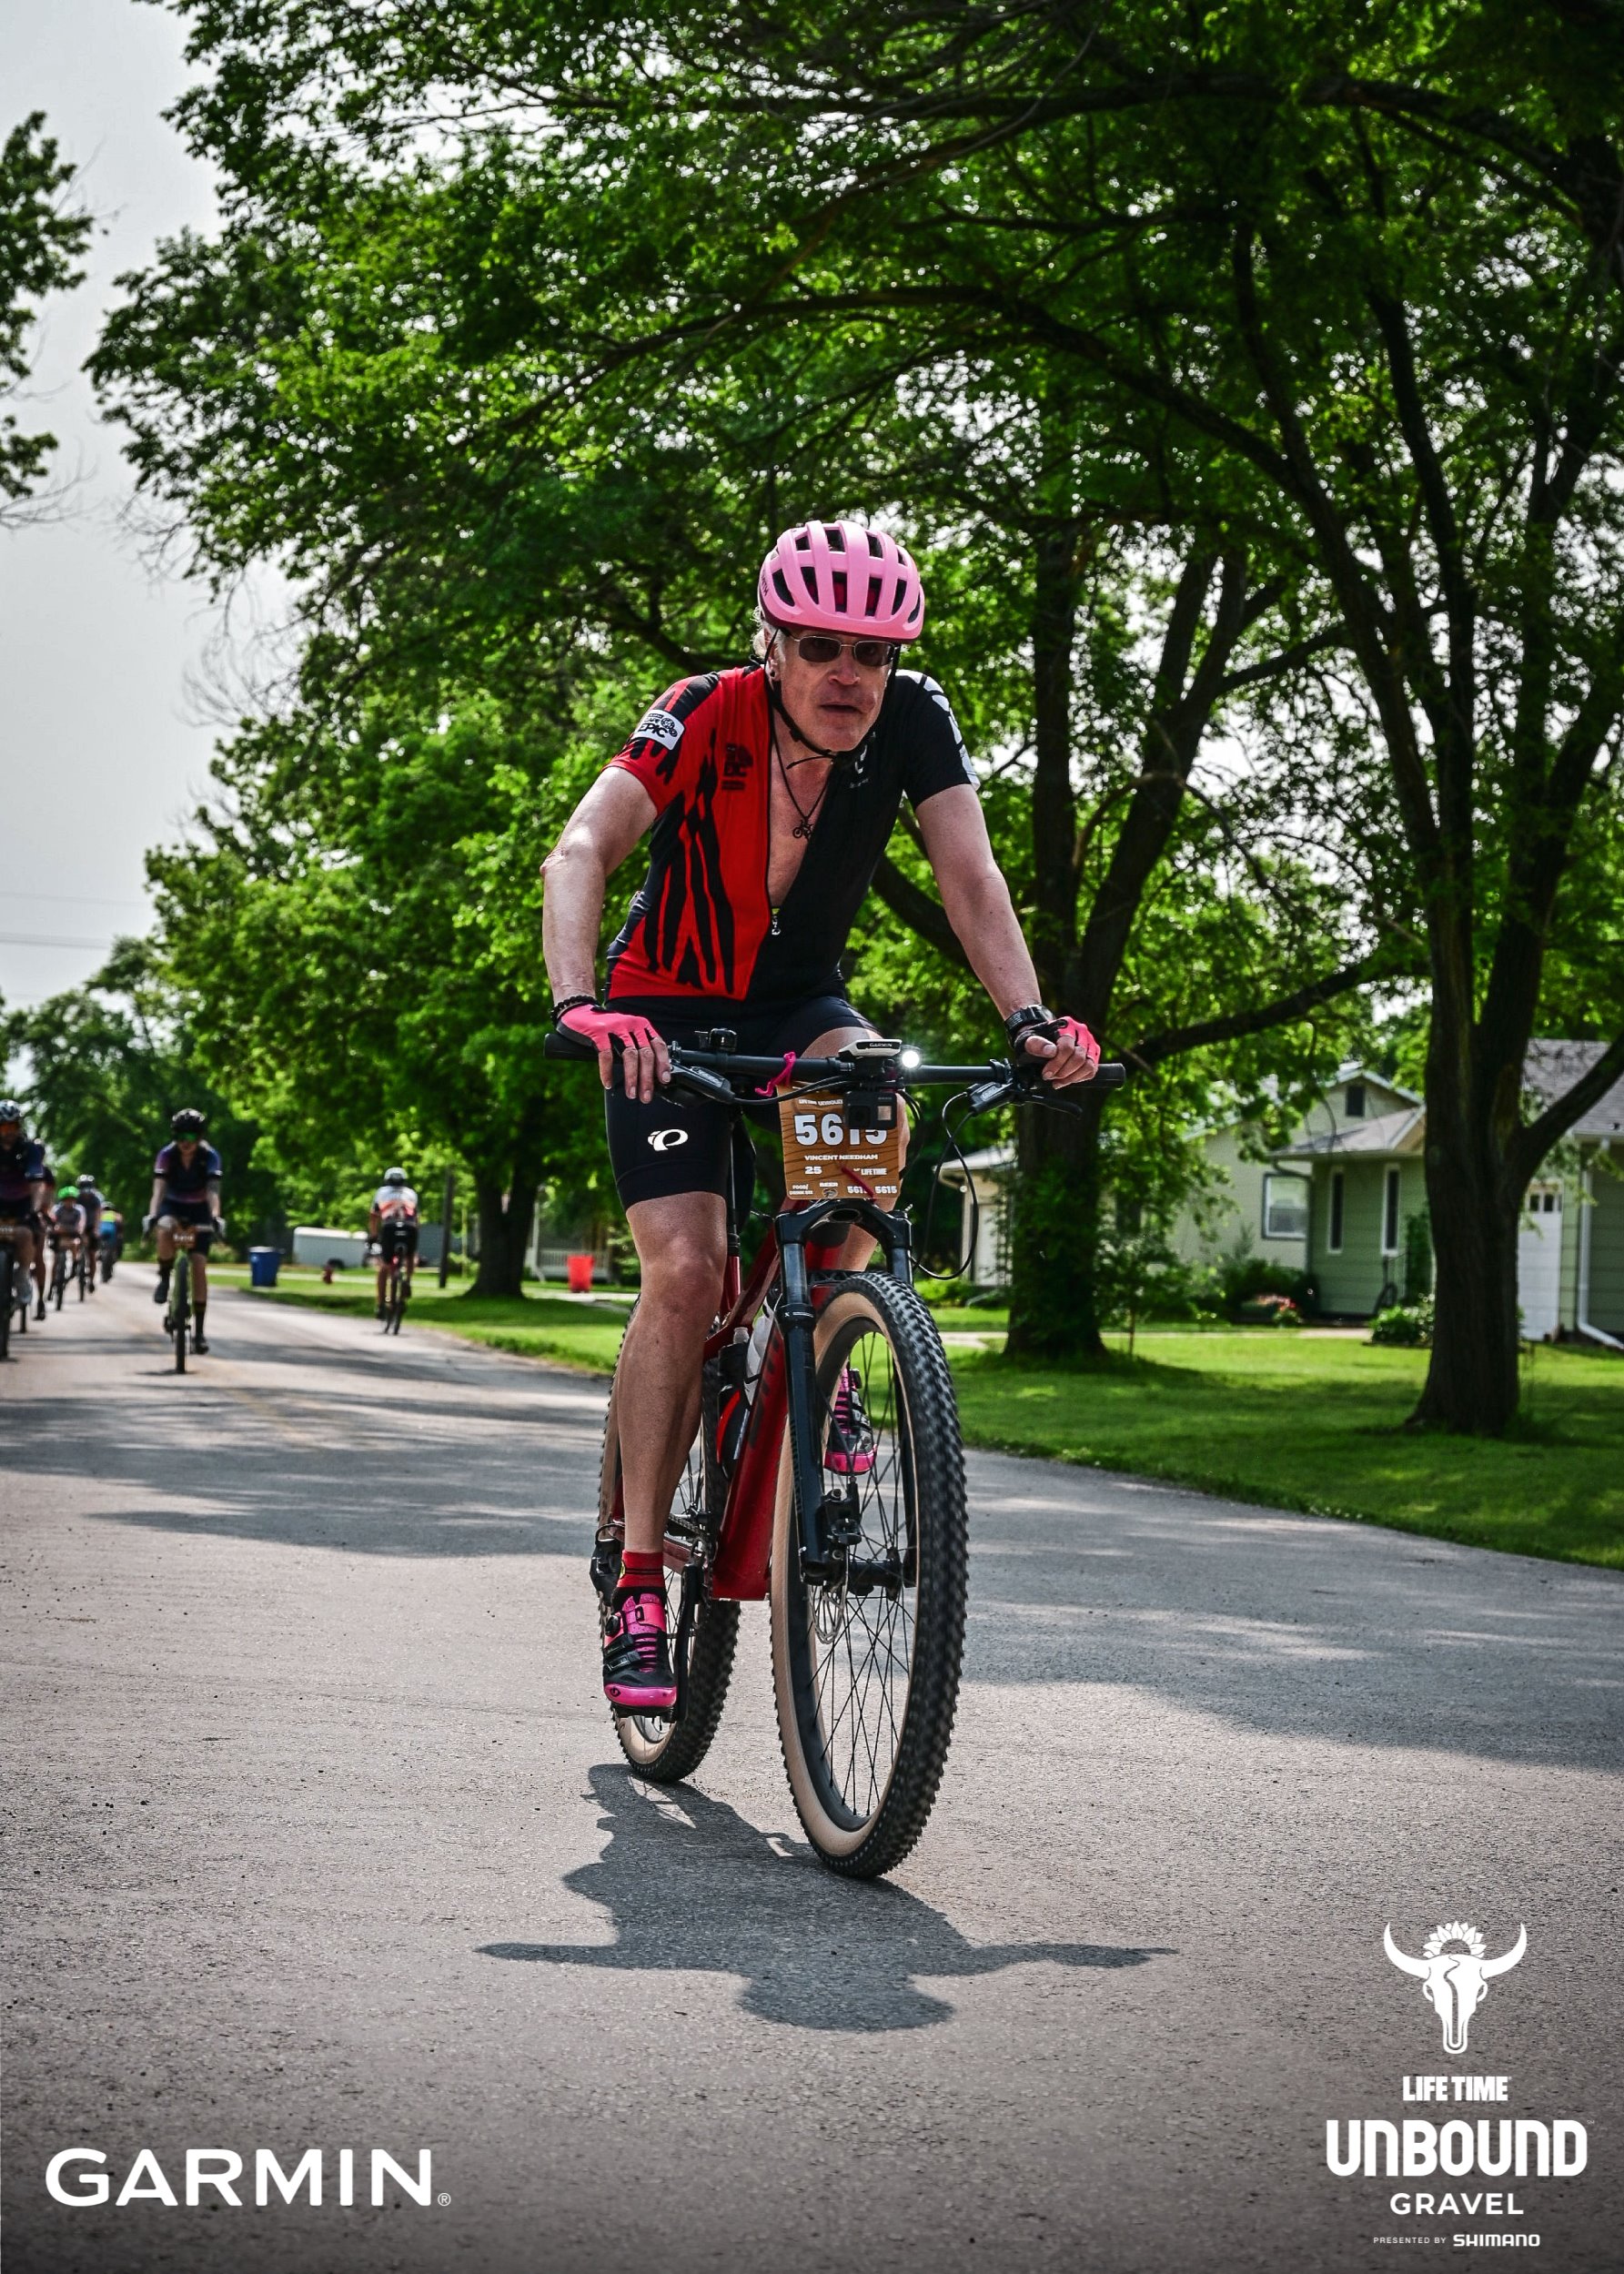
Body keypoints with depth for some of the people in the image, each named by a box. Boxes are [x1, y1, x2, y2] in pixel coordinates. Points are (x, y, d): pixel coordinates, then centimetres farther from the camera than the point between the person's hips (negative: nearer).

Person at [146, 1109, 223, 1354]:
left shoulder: (209, 1156, -18)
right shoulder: (167, 1155, -17)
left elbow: (213, 1190, -29)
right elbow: (159, 1187, -27)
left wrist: (215, 1217, -46)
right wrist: (152, 1214, -43)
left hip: (198, 1210, 0)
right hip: (173, 1206, 0)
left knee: (199, 1267, -12)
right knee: (164, 1229, -38)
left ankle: (199, 1331, -7)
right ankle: (164, 1277, -11)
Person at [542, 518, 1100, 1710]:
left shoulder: (914, 719, -17)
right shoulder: (707, 715, -25)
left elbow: (970, 875, -21)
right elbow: (581, 852, -36)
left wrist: (1029, 1016, -37)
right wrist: (580, 1004, -53)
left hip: (799, 1001, 3)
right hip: (671, 1006, -2)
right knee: (685, 1273, -17)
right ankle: (639, 1577, -6)